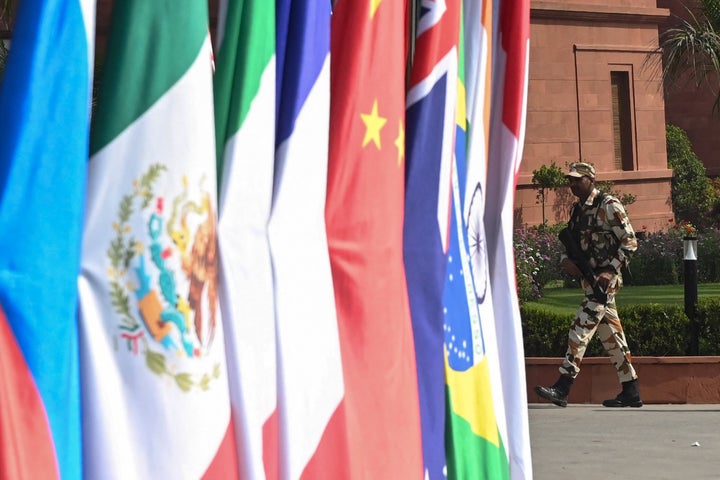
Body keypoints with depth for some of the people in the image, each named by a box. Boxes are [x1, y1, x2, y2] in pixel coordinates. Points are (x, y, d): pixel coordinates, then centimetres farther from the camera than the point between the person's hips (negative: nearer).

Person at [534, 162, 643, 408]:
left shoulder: (609, 206, -9)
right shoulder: (577, 209, 15)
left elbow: (630, 241, -11)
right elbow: (569, 242, 20)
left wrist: (610, 271, -18)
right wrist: (566, 260, -2)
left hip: (604, 279, -8)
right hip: (588, 278, 8)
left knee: (580, 330, -13)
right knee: (611, 335, 9)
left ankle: (562, 388, -15)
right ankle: (631, 392, 14)